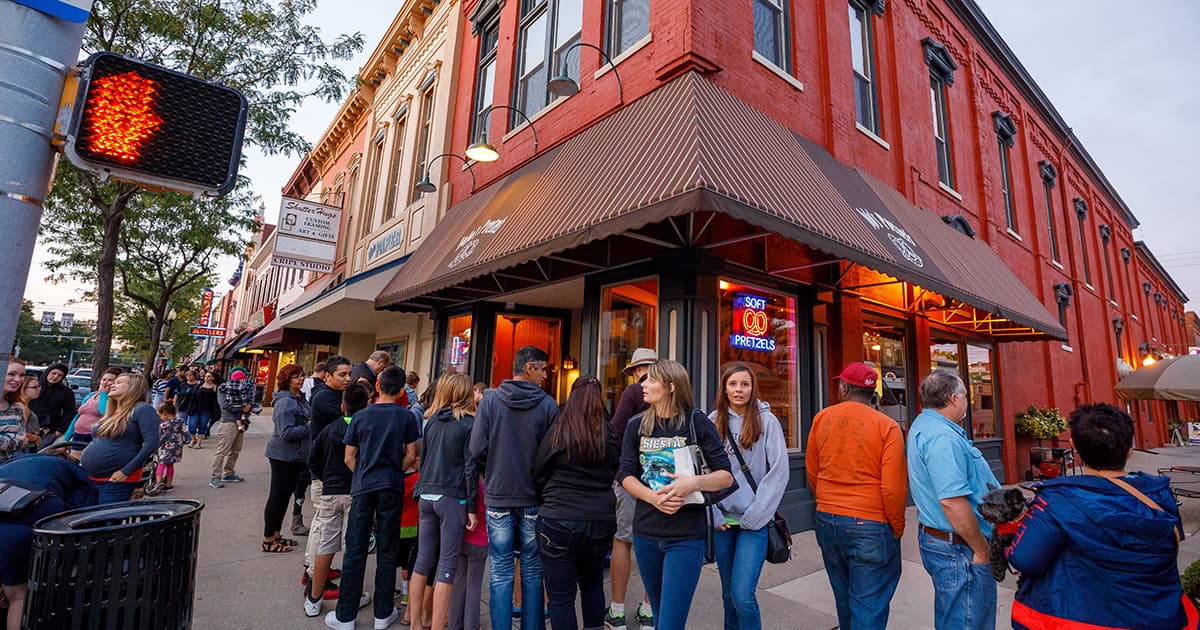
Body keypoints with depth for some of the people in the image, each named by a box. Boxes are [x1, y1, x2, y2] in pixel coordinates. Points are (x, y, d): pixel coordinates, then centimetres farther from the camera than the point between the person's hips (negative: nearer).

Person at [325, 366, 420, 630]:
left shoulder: (360, 416, 0)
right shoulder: (406, 416, -4)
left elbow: (349, 458, 4)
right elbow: (411, 455, -3)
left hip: (363, 487, 1)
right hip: (392, 488, -1)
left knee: (355, 551, 9)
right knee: (387, 551, 9)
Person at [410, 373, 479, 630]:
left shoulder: (432, 421, 7)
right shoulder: (468, 423, -10)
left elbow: (422, 458, 13)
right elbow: (470, 467, -11)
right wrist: (472, 508, -8)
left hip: (427, 496, 6)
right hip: (452, 499, -6)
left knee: (423, 561, 15)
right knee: (447, 565, 2)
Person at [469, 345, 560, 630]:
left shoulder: (490, 400, -5)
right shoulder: (548, 405, -8)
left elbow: (477, 449, -7)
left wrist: (493, 477, 11)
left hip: (498, 497, 1)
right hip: (534, 498, 0)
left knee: (501, 574, 10)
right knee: (532, 572, 14)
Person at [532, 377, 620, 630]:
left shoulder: (558, 432, -10)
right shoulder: (610, 436, -3)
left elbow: (538, 476, 0)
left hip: (559, 522, -3)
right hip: (601, 521, 4)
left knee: (561, 597, 8)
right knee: (593, 584, 26)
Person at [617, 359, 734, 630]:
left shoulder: (696, 422, -7)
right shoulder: (636, 425, 3)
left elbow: (726, 476, -5)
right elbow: (626, 476, 0)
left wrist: (695, 482, -25)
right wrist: (653, 497, -18)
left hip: (687, 536, -4)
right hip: (646, 534, 4)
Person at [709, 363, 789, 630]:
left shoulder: (767, 420, -5)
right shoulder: (713, 421, 2)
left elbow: (779, 472, -7)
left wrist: (755, 515, -10)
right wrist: (714, 513, -3)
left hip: (755, 520, -3)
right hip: (723, 520, 3)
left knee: (742, 595, -8)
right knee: (728, 592, 15)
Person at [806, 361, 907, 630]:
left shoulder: (821, 419, -1)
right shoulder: (887, 427, -11)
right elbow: (893, 487, -14)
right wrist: (897, 528, 3)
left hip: (827, 520, 4)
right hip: (870, 526, -4)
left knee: (844, 597, 22)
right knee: (869, 605, 7)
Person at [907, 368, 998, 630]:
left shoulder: (922, 425, 10)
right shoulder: (943, 437, -24)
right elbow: (952, 502, -28)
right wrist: (982, 550, -16)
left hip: (932, 537, 10)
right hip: (958, 549, -10)